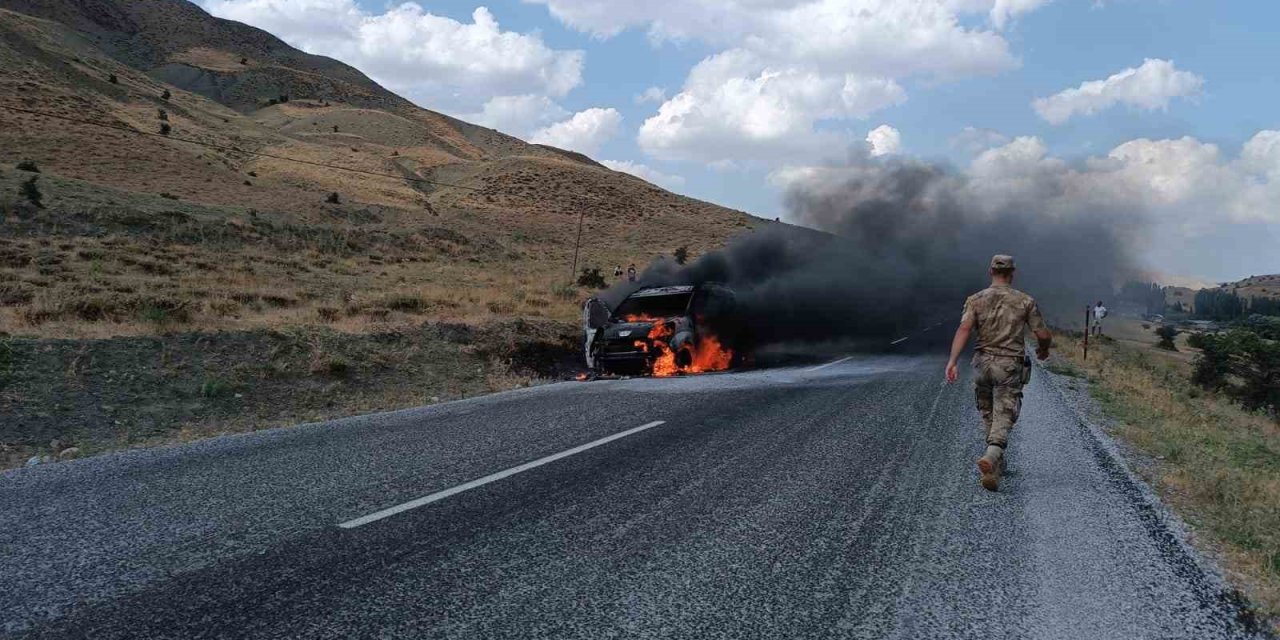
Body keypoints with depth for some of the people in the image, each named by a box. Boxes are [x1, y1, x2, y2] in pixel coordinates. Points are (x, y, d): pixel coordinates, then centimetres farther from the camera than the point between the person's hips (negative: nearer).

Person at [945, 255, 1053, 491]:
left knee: (989, 415, 21)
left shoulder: (976, 299, 1)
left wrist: (952, 361, -22)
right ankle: (990, 458, -34)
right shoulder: (1025, 301, 0)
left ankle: (997, 463, 32)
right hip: (1010, 366, -2)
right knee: (1002, 420, -8)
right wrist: (1044, 350, 25)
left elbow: (964, 329, -15)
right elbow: (1044, 335, 2)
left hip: (983, 363, 2)